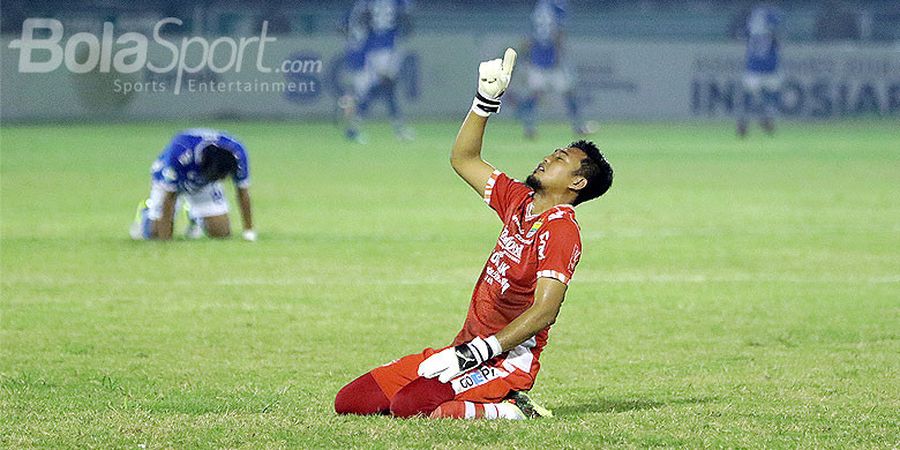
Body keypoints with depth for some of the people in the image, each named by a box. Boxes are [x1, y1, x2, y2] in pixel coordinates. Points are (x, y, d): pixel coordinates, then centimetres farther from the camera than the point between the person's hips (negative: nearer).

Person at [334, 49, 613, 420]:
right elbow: (463, 160, 26)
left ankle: (511, 409, -10)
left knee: (409, 406, -32)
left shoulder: (560, 231, -12)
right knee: (350, 402, 1)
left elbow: (545, 310, -22)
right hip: (468, 351, 9)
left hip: (507, 361, -9)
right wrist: (486, 101, 14)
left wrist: (478, 351, -27)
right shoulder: (519, 201, 14)